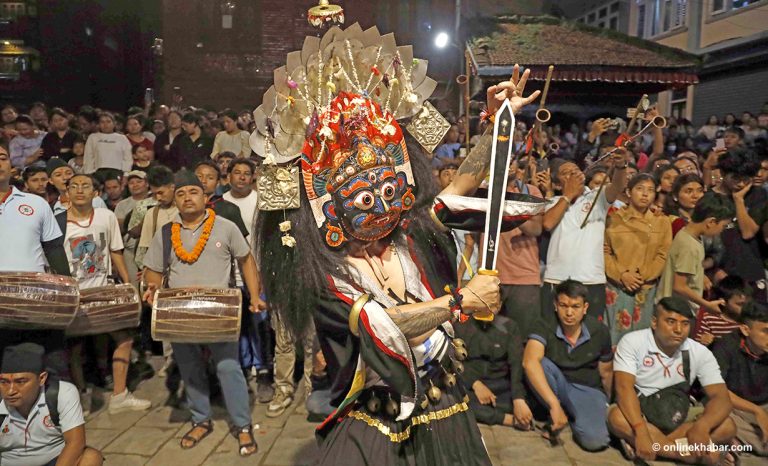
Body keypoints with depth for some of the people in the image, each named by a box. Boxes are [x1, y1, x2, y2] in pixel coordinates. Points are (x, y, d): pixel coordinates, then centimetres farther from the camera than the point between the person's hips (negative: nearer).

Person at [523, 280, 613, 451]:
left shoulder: (599, 331, -11)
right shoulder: (544, 327, -19)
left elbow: (605, 372, 5)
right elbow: (530, 363, -37)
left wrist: (606, 404, 19)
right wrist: (555, 404, -45)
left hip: (588, 390, 1)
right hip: (555, 387, -1)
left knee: (594, 440, -27)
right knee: (540, 363, -33)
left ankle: (572, 416, 7)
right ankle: (555, 416, -10)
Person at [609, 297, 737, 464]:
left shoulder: (700, 353, -7)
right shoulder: (632, 342, -16)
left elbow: (721, 398, -14)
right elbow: (624, 387, -25)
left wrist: (701, 427, -36)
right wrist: (641, 431, -40)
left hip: (676, 418, 3)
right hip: (637, 414, -3)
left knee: (727, 427, -19)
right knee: (617, 418, -36)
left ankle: (646, 444, -21)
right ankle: (700, 453, -25)